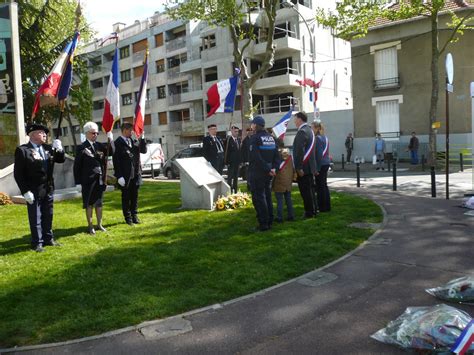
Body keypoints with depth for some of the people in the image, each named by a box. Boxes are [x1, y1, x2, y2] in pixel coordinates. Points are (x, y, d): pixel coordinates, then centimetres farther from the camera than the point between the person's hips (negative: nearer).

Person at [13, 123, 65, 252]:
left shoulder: (48, 148, 5)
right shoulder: (22, 150, -10)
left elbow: (61, 160, 14)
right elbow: (18, 173, -12)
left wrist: (59, 149, -7)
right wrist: (25, 191, -16)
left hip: (48, 189, 6)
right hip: (33, 191, -5)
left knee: (48, 215, 15)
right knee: (35, 217, 5)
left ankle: (48, 238, 29)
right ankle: (37, 243, 16)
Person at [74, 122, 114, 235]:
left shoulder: (100, 145, 8)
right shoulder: (81, 148, -6)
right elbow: (77, 166, -7)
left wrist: (111, 140, -10)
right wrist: (78, 182, -9)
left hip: (100, 180, 5)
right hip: (88, 181, -5)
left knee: (99, 203, 13)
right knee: (89, 204, 5)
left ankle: (99, 224, 23)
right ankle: (90, 226, 15)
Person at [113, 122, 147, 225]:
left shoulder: (134, 141, 10)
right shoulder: (118, 143, -8)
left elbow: (144, 150, 5)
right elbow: (116, 161, -10)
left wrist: (142, 138, -5)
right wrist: (119, 176, -14)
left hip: (136, 173, 5)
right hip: (125, 175, -5)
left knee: (135, 196, 12)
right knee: (126, 197, 7)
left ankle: (134, 216, 23)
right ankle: (128, 217, 16)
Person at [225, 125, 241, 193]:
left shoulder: (239, 140, 9)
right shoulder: (229, 140, -11)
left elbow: (240, 150, 12)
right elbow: (227, 152, -12)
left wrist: (241, 161, 8)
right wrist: (227, 162, -14)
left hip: (237, 162, 6)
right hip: (231, 162, -6)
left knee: (236, 178, 12)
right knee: (230, 178, 0)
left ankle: (235, 191, 20)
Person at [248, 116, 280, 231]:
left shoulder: (255, 138, -13)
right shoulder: (271, 138, 9)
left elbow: (256, 157, -21)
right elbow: (276, 155, 6)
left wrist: (268, 169, -17)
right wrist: (274, 168, -3)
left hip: (257, 173, -7)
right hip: (268, 174, 7)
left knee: (258, 197, -2)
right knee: (267, 196, 15)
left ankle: (263, 224, -2)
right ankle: (269, 222, 21)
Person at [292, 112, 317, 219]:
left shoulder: (302, 132, -16)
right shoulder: (310, 130, 15)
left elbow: (300, 151, -23)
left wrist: (299, 168, -22)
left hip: (304, 167, -10)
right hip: (310, 167, 10)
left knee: (305, 191, -3)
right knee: (310, 189, 17)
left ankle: (309, 212, 2)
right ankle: (313, 210, 25)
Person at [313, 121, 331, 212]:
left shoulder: (318, 138, -14)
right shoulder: (325, 138, 14)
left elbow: (318, 154, -18)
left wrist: (317, 168, -17)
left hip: (321, 164, -9)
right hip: (327, 163, 9)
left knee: (320, 186, -2)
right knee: (324, 185, 15)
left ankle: (322, 207, 3)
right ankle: (327, 206, 20)